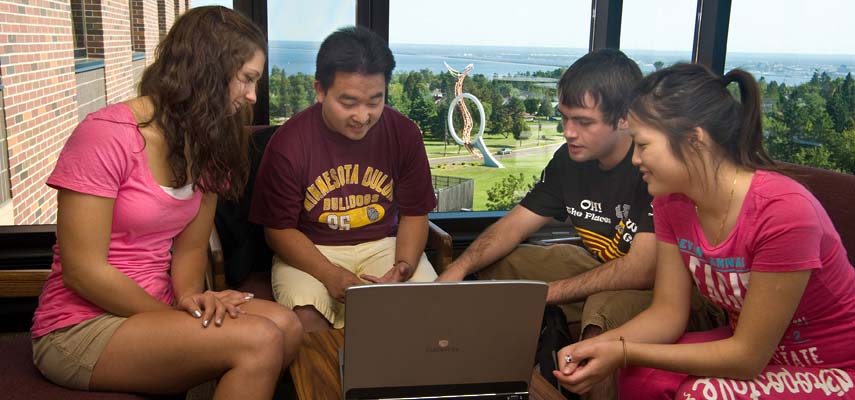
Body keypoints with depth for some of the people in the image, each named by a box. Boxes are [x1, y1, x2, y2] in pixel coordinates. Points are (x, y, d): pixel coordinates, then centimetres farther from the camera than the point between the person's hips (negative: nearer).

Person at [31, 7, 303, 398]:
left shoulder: (209, 144, 7)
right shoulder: (107, 135, -18)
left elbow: (190, 247, 6)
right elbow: (81, 270, -18)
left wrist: (190, 297, -15)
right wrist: (181, 318, -15)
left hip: (153, 310, 7)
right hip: (81, 327, -7)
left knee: (286, 327, -20)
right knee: (258, 341, -27)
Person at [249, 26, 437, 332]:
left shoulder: (403, 133, -4)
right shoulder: (288, 143, -13)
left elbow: (414, 213, 4)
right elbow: (279, 229, -7)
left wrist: (404, 267, -16)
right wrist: (331, 276, -22)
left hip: (384, 244, 3)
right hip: (310, 250, -2)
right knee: (306, 317, -31)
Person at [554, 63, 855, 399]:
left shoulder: (783, 211, -30)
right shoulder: (672, 199, -8)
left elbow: (748, 356, -25)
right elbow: (668, 311, -5)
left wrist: (624, 353, -26)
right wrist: (600, 345, -23)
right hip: (748, 345, 6)